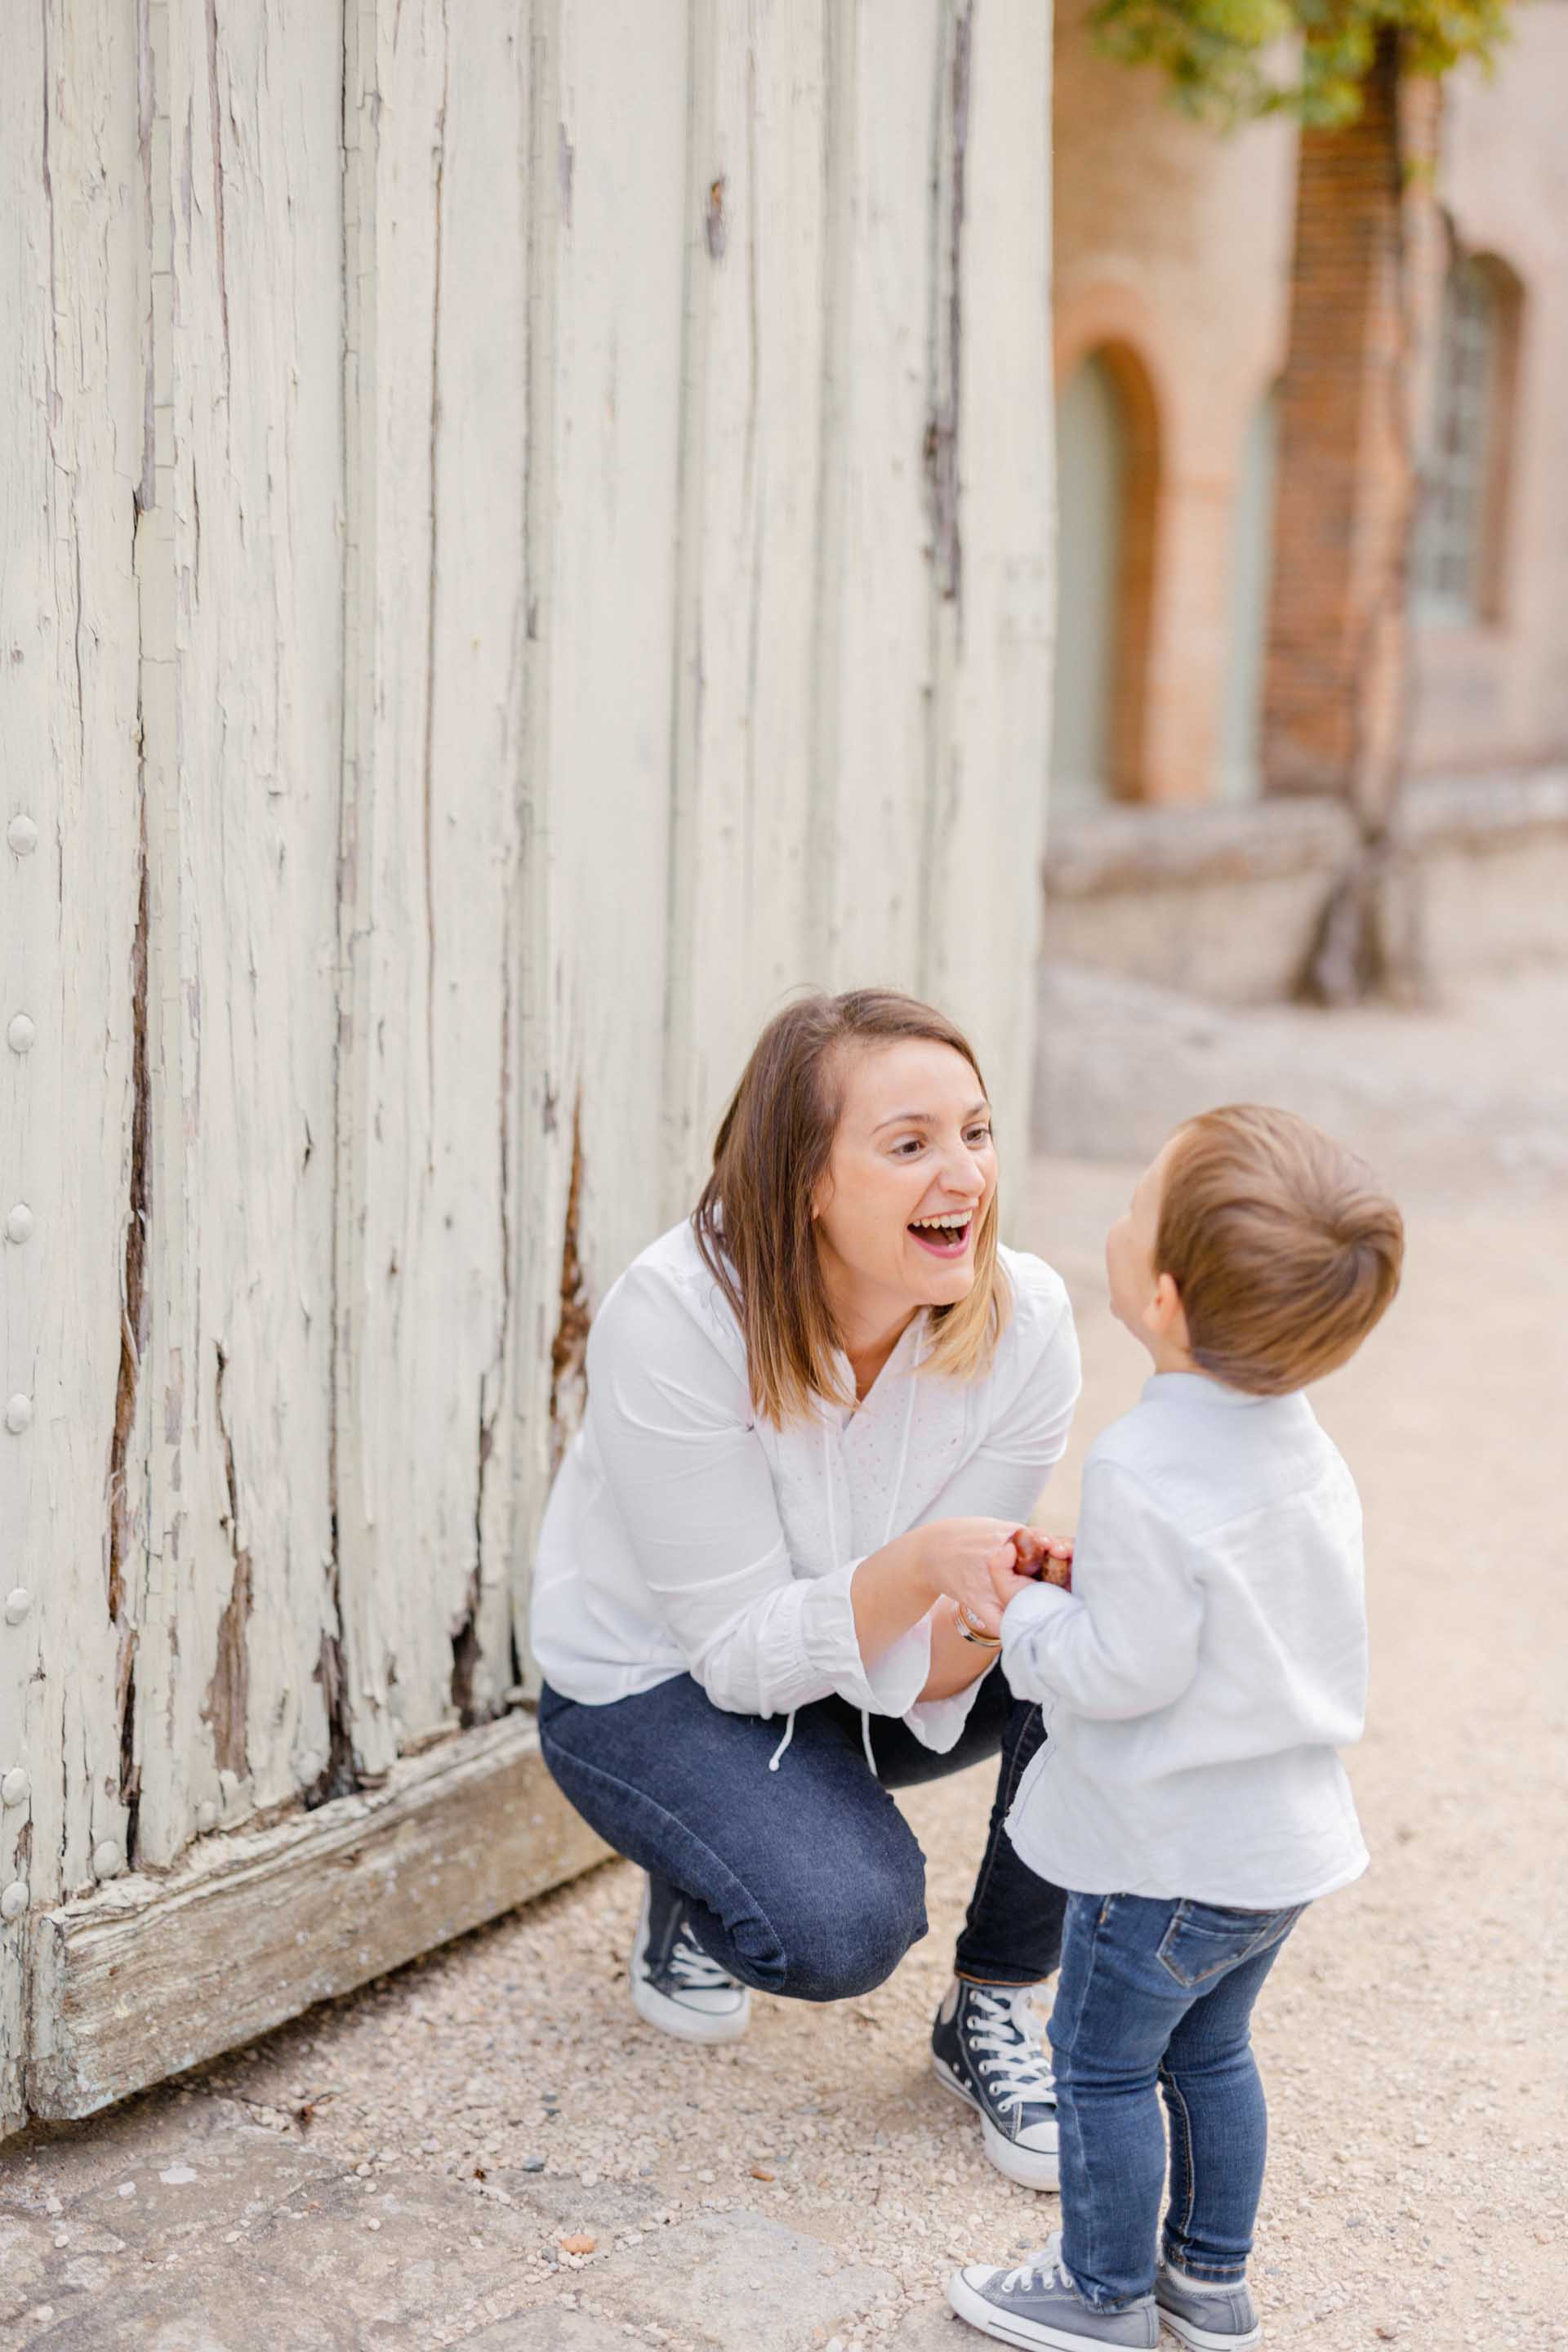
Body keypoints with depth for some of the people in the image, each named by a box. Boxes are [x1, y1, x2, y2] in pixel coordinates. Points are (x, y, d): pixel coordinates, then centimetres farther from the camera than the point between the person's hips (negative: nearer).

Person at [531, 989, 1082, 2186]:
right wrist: (919, 1564, -43)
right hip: (655, 1682, -4)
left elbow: (924, 1674, -16)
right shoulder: (678, 1317, -30)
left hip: (864, 1684, 4)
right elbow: (744, 1653, -26)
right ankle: (689, 1897, 9)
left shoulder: (1025, 1320, -21)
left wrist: (985, 1610, -40)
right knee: (843, 1922, -29)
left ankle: (993, 2009, -3)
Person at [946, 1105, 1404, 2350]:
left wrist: (1025, 1616, -8)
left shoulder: (1140, 1476, -29)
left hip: (1173, 1849, -8)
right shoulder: (1299, 1440, -1)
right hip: (1291, 1831, 8)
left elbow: (1123, 1671, -25)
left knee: (1103, 2060, 12)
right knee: (1210, 2048, 24)